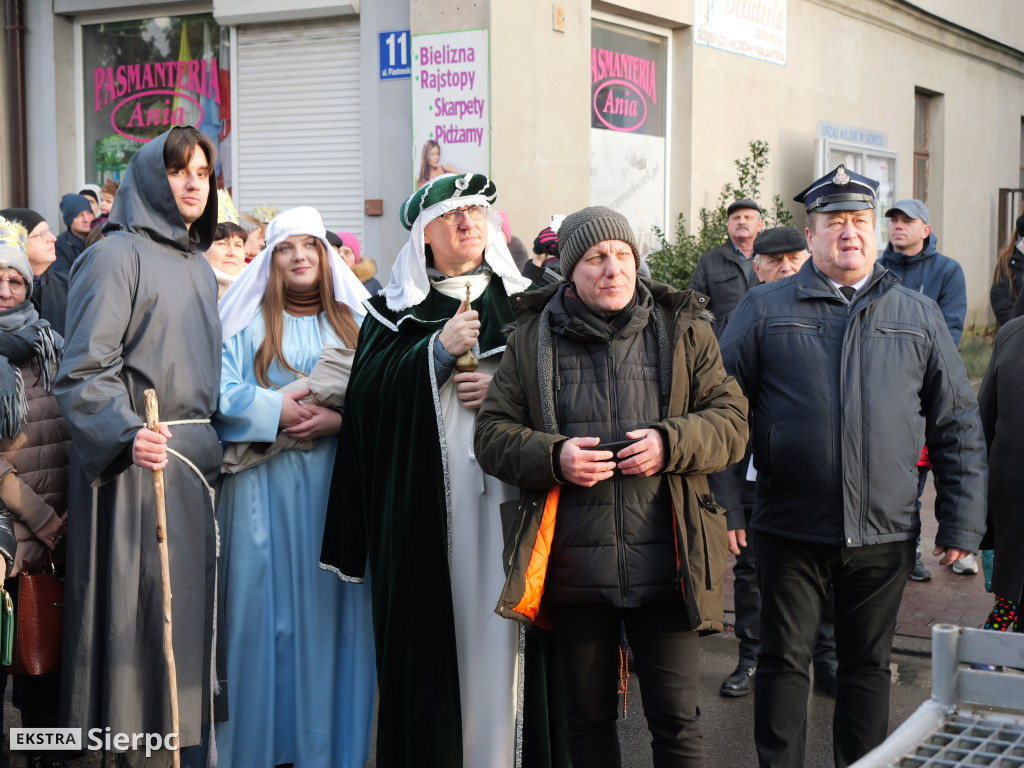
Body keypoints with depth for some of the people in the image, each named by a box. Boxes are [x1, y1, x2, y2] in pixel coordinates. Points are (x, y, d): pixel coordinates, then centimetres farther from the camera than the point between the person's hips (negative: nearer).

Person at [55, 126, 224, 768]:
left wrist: (216, 442, 16)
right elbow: (83, 370, -15)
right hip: (137, 461, -7)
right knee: (137, 603, -5)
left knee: (189, 597, 10)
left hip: (196, 457, 8)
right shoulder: (116, 256, -7)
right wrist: (128, 434, -29)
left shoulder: (199, 266, 17)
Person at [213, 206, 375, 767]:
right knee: (266, 605, -1)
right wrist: (276, 410, -14)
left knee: (331, 609, 1)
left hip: (337, 486, 1)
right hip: (266, 489, -1)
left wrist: (340, 418, -15)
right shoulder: (249, 324, 9)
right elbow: (219, 393, -3)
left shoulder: (356, 323, 12)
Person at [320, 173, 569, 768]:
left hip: (506, 495, 1)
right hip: (425, 501, 0)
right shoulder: (395, 310, 11)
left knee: (502, 630, -2)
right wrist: (438, 350, -10)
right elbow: (368, 391, -1)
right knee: (431, 638, -1)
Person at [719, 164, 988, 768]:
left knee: (868, 667, 13)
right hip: (790, 531, -1)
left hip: (884, 535, 2)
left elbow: (958, 425, 9)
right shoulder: (765, 310, 2)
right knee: (784, 663, 7)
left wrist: (961, 523, 4)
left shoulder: (919, 317, 8)